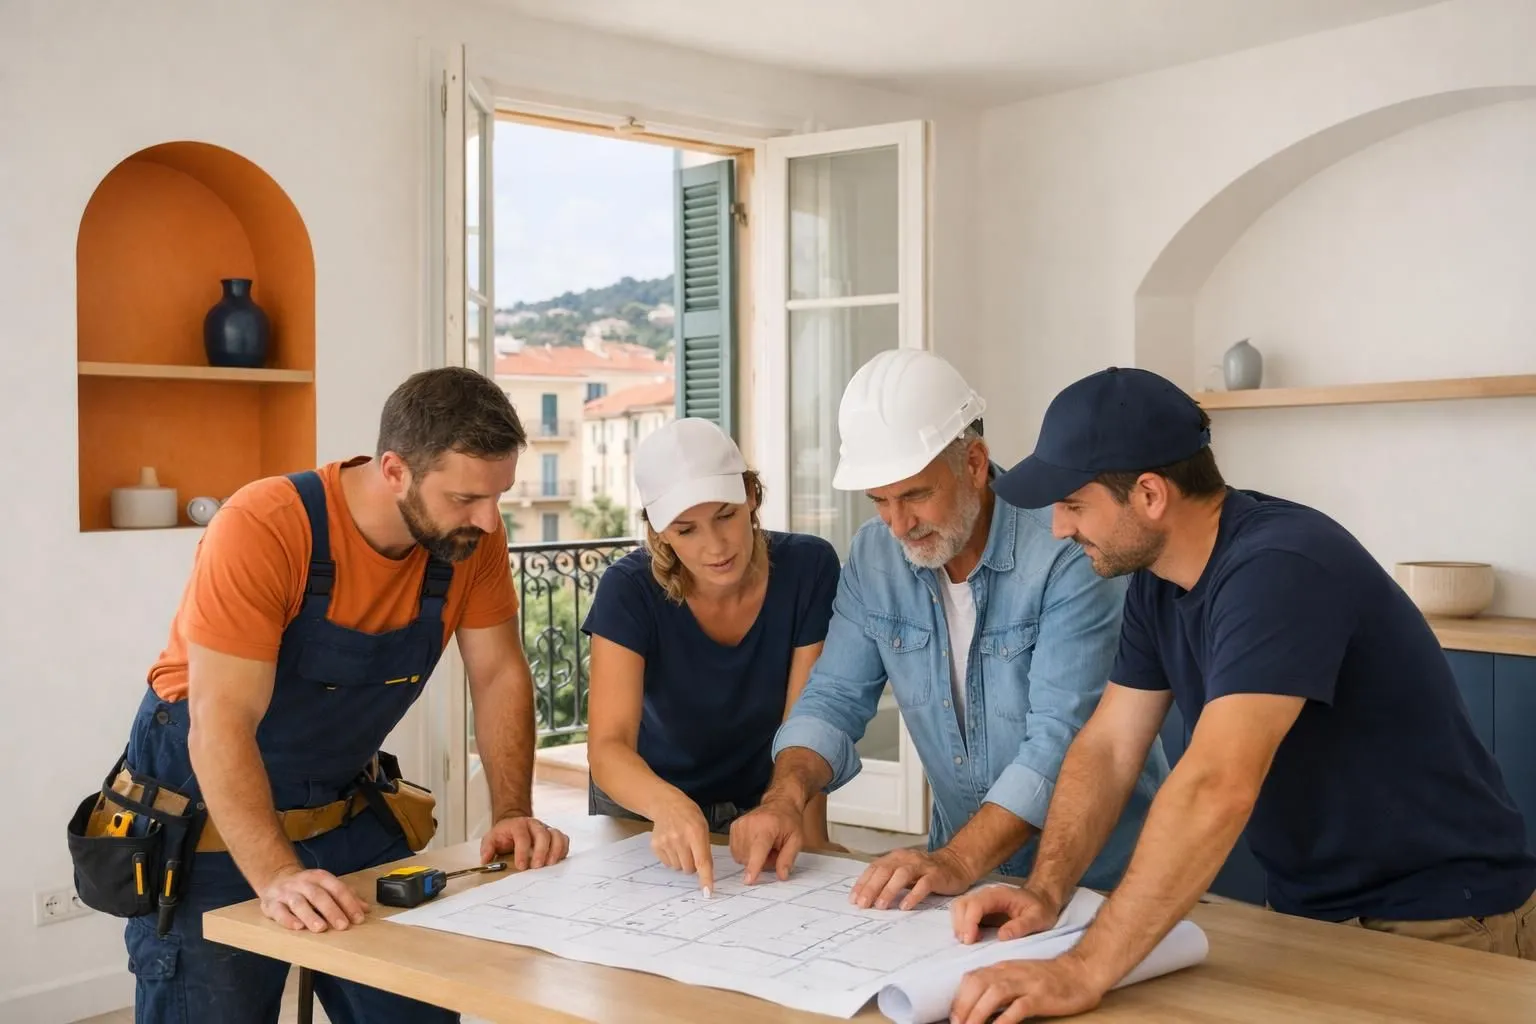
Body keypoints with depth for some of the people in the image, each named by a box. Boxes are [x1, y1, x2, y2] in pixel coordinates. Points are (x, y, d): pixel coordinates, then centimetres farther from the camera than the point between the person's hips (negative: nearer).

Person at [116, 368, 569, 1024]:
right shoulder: (261, 531, -28)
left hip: (346, 815, 5)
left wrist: (512, 813, -14)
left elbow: (500, 676, -3)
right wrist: (277, 877, -41)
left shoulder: (471, 535, -12)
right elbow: (222, 722, -31)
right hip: (209, 826, -4)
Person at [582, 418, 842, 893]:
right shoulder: (629, 591, -21)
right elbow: (608, 746, -30)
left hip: (761, 804, 1)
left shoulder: (810, 568, -18)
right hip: (645, 807, 0)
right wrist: (668, 804, -50)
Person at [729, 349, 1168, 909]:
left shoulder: (1065, 551, -19)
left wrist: (959, 861, -31)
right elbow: (835, 696, 3)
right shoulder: (874, 556, 0)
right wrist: (785, 797, -15)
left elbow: (1062, 738, -23)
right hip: (961, 857, 5)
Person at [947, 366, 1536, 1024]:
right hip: (1306, 910, 7)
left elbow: (1217, 789, -39)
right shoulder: (1157, 579, -2)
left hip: (1446, 919, -7)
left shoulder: (1281, 568, -29)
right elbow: (1106, 747, -1)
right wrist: (1045, 892, -16)